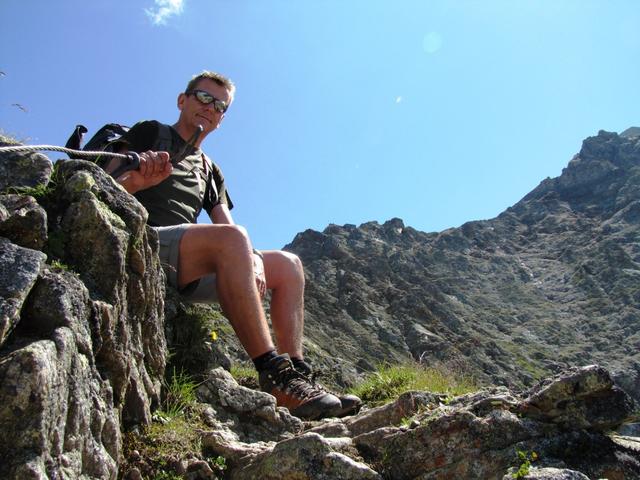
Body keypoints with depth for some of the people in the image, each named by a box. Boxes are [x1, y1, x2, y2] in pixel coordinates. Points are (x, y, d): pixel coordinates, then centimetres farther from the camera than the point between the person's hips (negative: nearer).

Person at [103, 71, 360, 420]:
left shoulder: (210, 171, 27)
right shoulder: (150, 134, 11)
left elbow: (227, 226, 14)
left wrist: (253, 259, -8)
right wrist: (135, 181, -27)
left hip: (187, 271, 7)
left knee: (287, 265, -4)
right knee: (231, 239, -34)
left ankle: (297, 373, -15)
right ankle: (273, 374, -37)